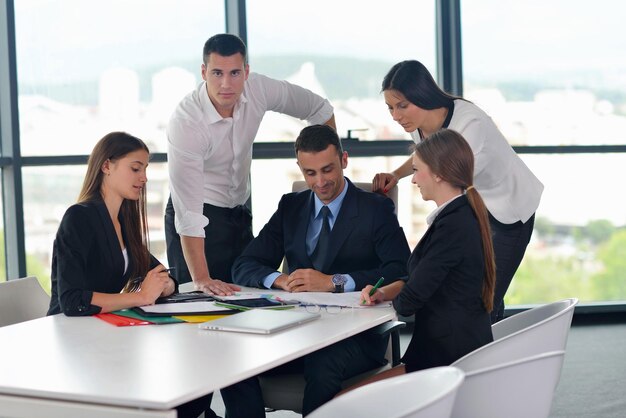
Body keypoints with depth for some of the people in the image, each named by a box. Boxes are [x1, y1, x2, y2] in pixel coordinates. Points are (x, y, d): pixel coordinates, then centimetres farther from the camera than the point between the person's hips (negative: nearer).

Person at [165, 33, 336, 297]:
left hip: (239, 213, 5)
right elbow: (189, 211, -32)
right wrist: (201, 279, -36)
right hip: (200, 216, -5)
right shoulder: (185, 123, -29)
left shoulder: (258, 89, -15)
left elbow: (319, 109, 4)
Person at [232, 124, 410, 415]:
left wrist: (334, 282, -21)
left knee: (322, 363, -37)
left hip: (355, 335, -4)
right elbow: (243, 267, 12)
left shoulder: (376, 209, 4)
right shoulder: (291, 207, 16)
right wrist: (279, 279, -11)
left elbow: (401, 274, -10)